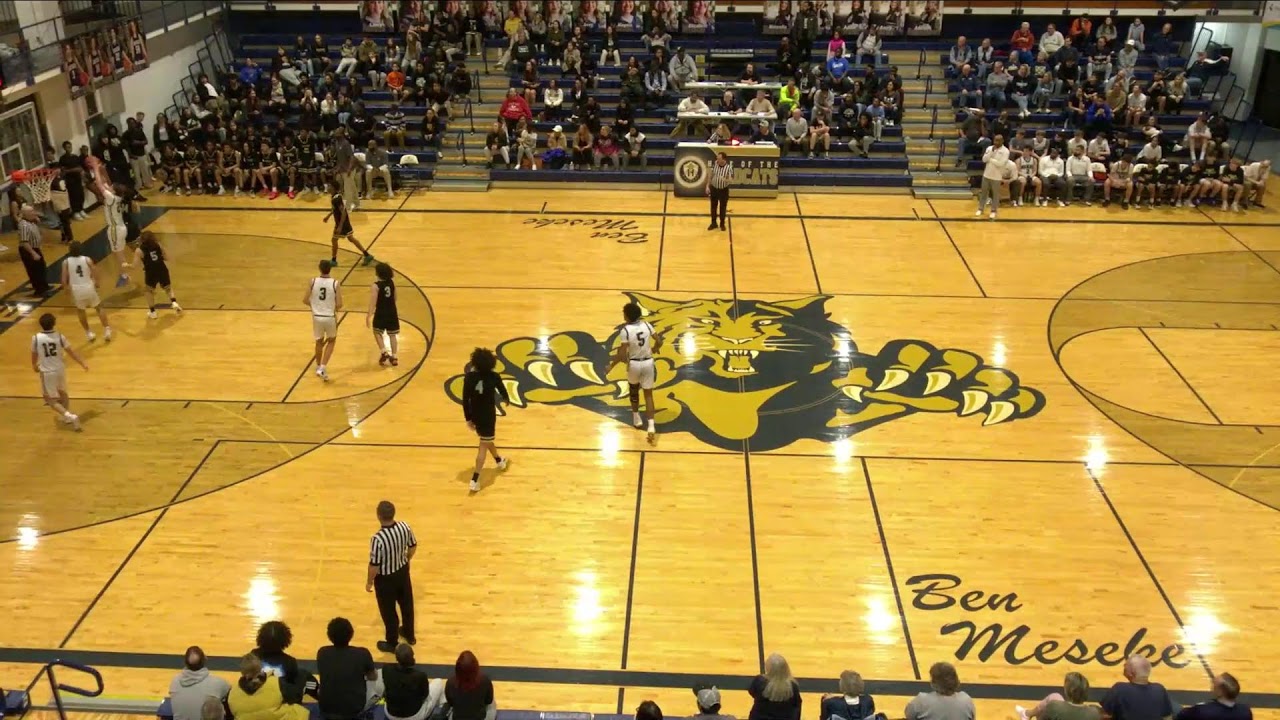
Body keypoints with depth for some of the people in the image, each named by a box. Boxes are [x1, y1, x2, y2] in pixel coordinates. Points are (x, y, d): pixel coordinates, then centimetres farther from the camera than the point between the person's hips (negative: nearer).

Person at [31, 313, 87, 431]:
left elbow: (34, 354, 2)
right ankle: (67, 415, 38)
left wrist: (34, 365, 24)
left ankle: (70, 416, -9)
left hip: (47, 372, -3)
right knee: (63, 392, 27)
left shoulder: (36, 338, -13)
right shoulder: (60, 336, -10)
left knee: (51, 399, 7)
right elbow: (71, 352, -3)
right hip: (60, 369, 3)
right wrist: (83, 364, 10)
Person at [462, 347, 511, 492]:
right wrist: (507, 400, 24)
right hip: (488, 416, -4)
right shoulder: (494, 377, -16)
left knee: (487, 440, 28)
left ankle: (499, 460, 52)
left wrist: (468, 418, 0)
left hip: (475, 415, 4)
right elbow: (504, 394, 0)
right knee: (484, 446, 0)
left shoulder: (469, 377, -13)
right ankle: (475, 479, -7)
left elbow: (465, 400, -11)